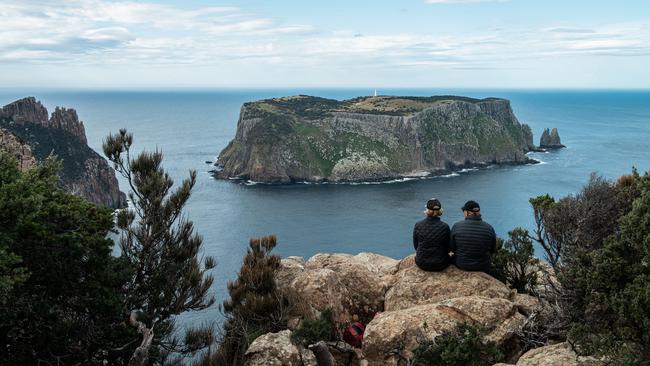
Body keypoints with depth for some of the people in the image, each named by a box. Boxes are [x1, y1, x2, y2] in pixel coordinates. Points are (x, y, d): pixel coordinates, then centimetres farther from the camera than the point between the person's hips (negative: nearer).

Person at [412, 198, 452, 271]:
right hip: (440, 265, -1)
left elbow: (415, 246, 0)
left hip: (421, 263, 1)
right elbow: (447, 249, -5)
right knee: (449, 257, 33)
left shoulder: (418, 225, -14)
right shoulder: (444, 227, -18)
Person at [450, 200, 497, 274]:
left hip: (460, 265, 0)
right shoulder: (489, 228, -13)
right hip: (483, 268, 0)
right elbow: (493, 250, -1)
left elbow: (452, 248, -6)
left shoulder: (456, 226, -16)